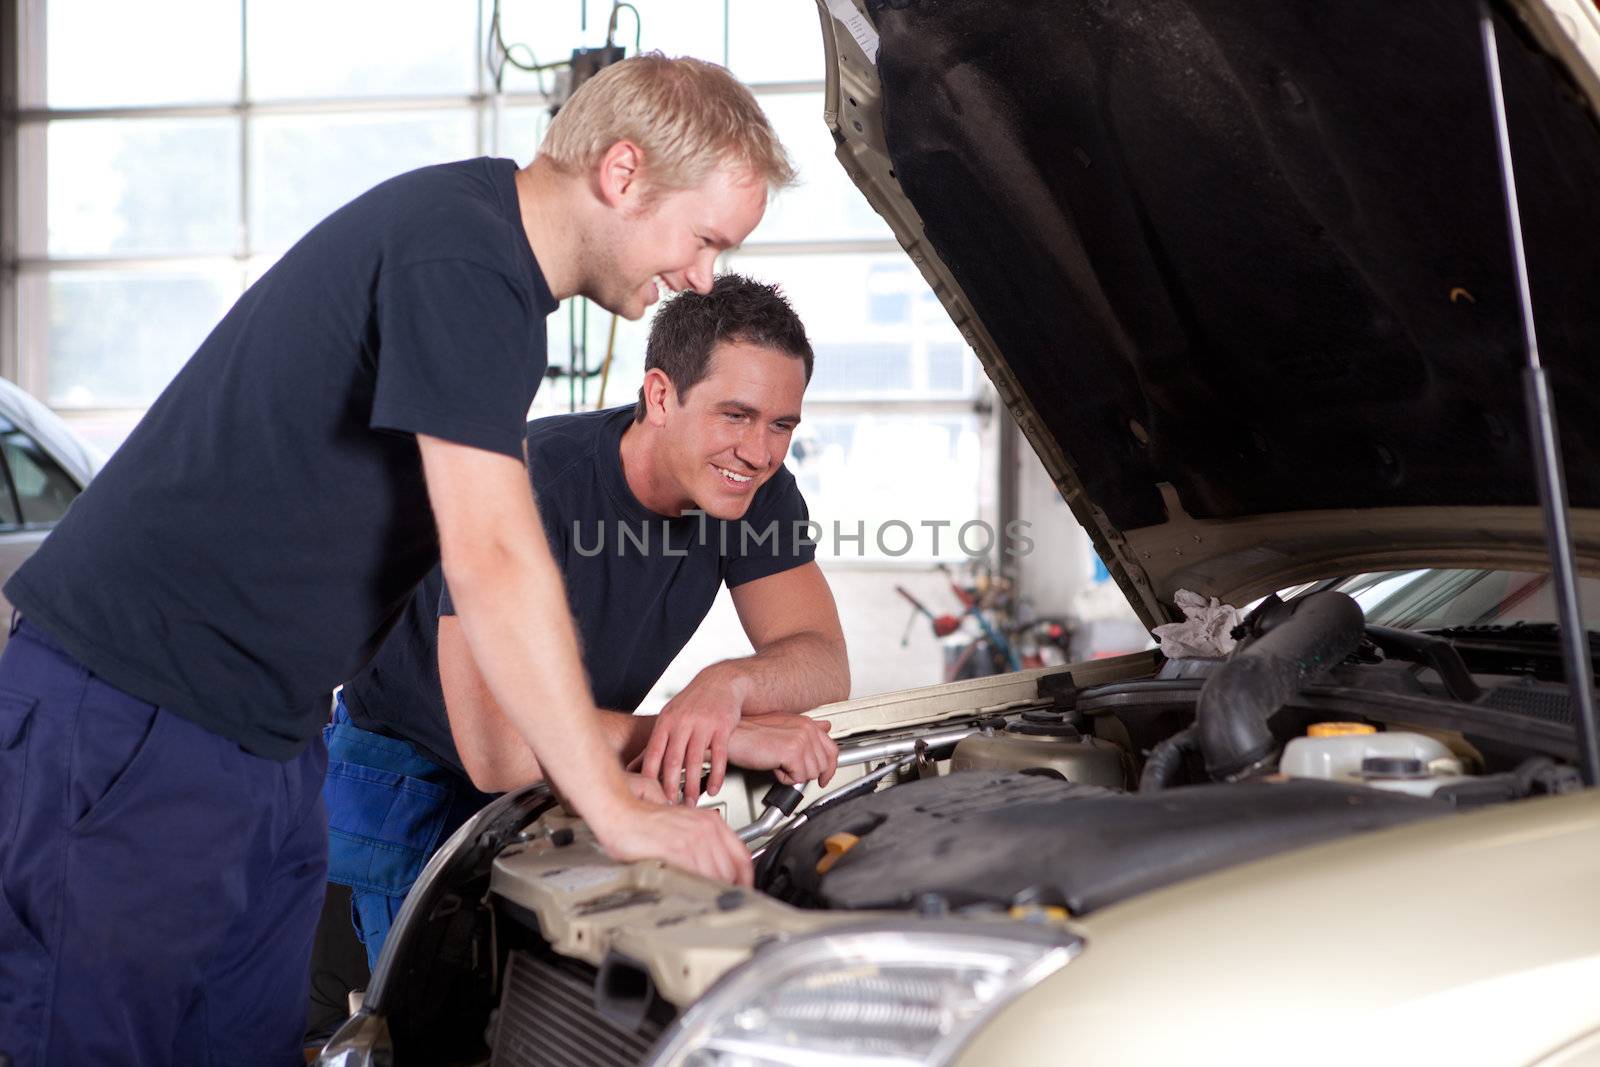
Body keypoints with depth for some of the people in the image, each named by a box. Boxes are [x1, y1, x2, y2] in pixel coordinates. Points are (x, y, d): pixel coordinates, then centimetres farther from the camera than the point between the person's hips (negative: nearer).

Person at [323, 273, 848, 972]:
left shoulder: (758, 490, -14)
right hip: (413, 778, -5)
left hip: (564, 778, 5)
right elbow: (497, 749, -42)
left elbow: (826, 664, -16)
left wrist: (725, 686, -40)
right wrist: (733, 736, -43)